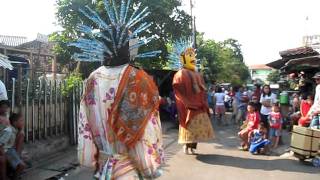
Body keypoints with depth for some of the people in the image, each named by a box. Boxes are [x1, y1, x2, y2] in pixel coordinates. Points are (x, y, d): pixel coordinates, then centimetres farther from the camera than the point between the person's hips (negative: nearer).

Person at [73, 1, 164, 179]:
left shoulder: (93, 79, -5)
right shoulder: (138, 79, -19)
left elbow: (85, 126, 0)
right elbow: (147, 129, -16)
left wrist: (92, 160, 11)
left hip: (103, 165, 5)